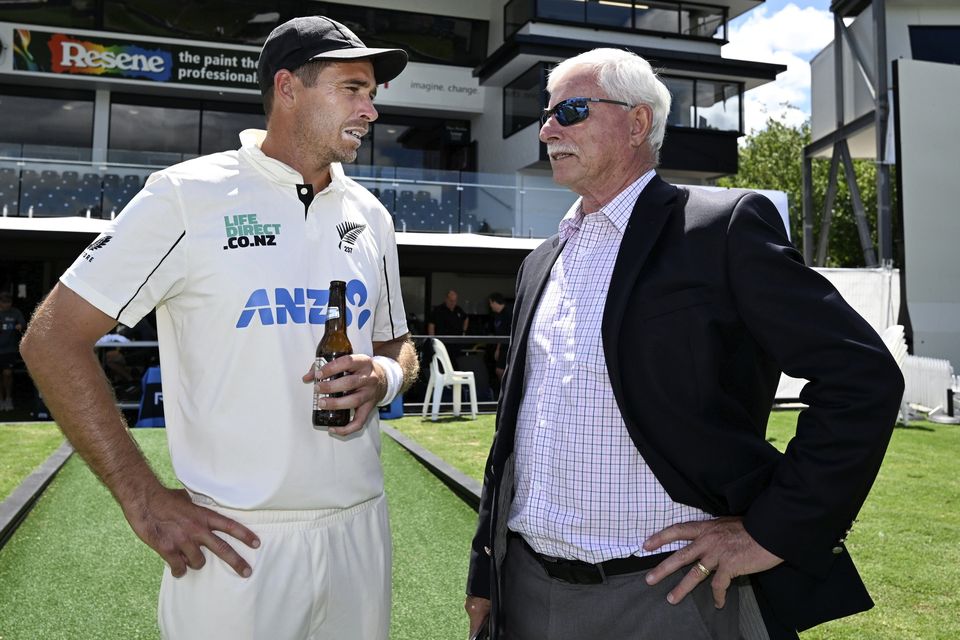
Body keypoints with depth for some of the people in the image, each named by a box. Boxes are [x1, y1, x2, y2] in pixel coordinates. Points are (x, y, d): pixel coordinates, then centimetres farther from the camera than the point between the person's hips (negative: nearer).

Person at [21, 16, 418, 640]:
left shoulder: (369, 213, 8)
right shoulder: (190, 195, -8)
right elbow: (52, 339, -7)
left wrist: (386, 377, -7)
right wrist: (144, 501, -12)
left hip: (361, 529, 5)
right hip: (238, 542, -5)